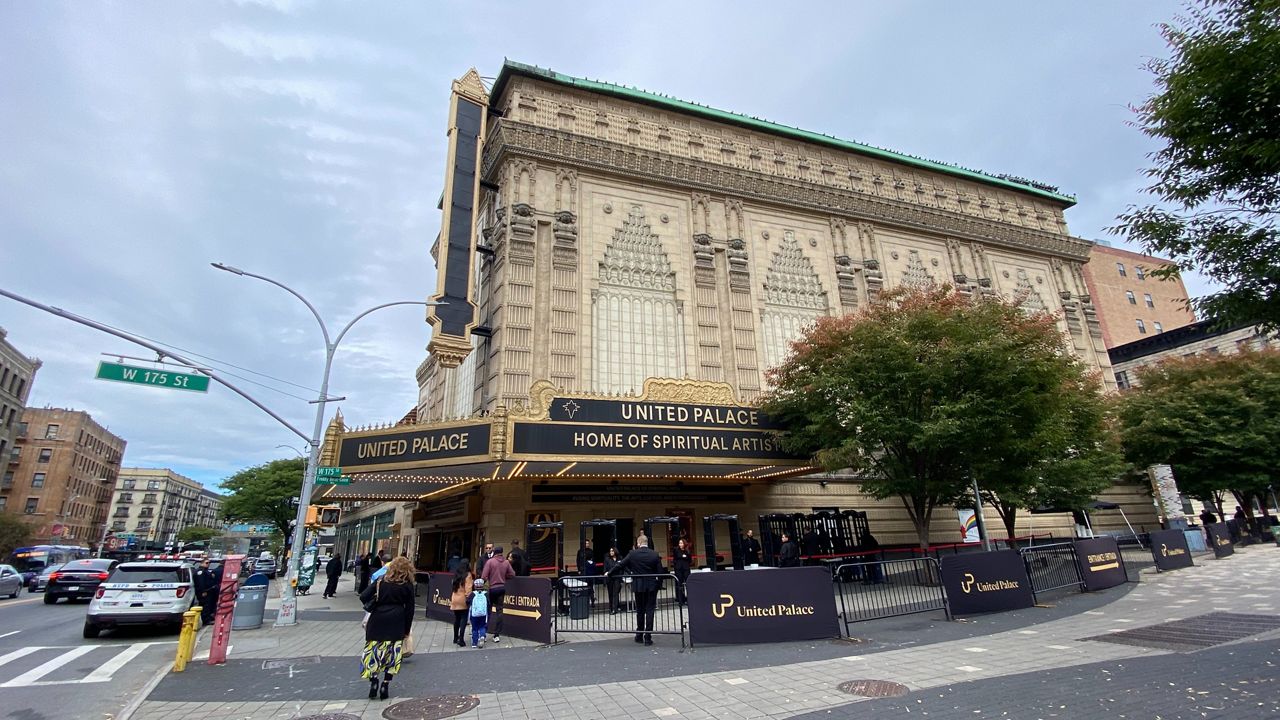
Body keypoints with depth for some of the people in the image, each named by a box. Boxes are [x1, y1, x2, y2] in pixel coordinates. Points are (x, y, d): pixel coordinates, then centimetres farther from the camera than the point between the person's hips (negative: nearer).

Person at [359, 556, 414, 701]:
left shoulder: (382, 581, 4)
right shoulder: (408, 586, 1)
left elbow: (363, 597, -4)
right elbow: (409, 609, 1)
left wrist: (371, 606, 14)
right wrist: (407, 629, 9)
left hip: (377, 621, 1)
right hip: (396, 624, -1)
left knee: (373, 651, 12)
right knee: (392, 654, 8)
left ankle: (373, 683, 5)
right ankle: (385, 686, 9)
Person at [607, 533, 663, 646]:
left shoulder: (632, 554, -8)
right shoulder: (655, 555, -6)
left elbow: (620, 565, -3)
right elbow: (660, 572, -5)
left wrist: (609, 573, 10)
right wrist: (658, 584, 10)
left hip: (638, 586, 1)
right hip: (651, 586, -1)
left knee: (640, 611, 15)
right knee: (649, 611, 4)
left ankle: (639, 636, 23)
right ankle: (648, 637, 2)